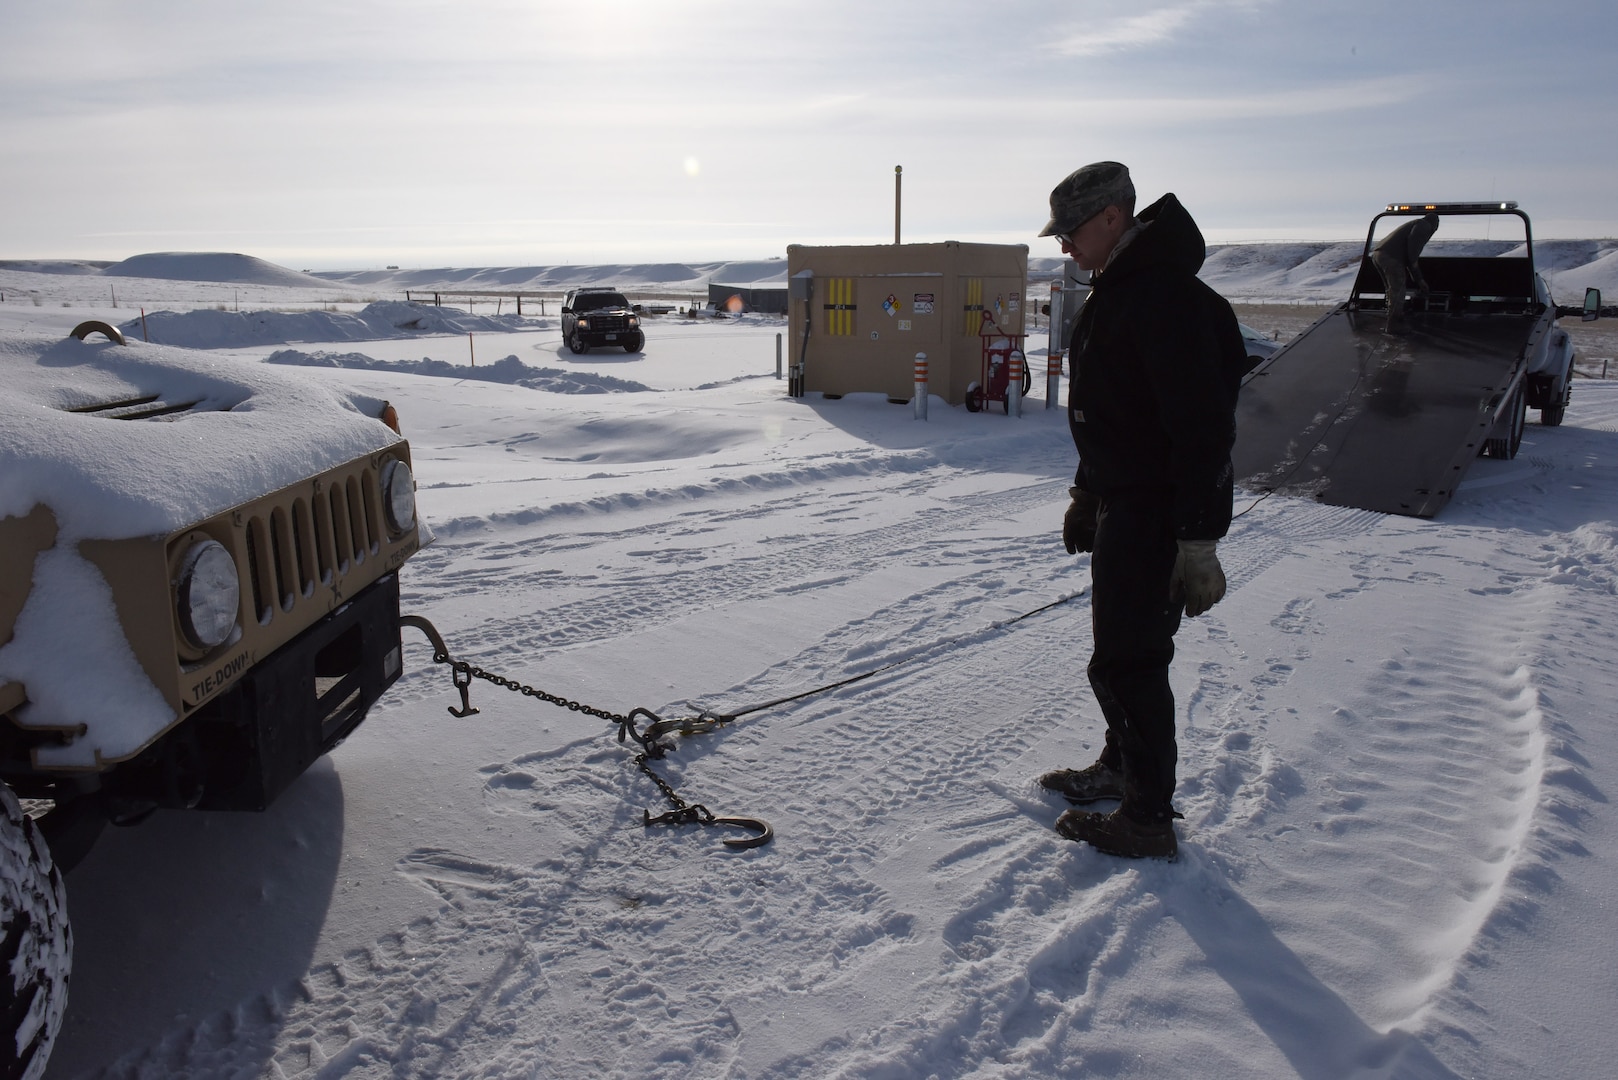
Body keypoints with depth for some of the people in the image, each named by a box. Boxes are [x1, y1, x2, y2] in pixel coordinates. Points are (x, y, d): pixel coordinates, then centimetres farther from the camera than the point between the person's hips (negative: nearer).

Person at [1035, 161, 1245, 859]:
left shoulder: (1168, 299, -21)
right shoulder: (1113, 292, 13)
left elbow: (1203, 428, -26)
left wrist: (1199, 541, -27)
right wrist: (1086, 495, 25)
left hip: (1158, 516, -10)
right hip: (1122, 507, 10)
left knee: (1126, 662, -4)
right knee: (1120, 647, 20)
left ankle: (1149, 818, 10)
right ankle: (1122, 768, 38)